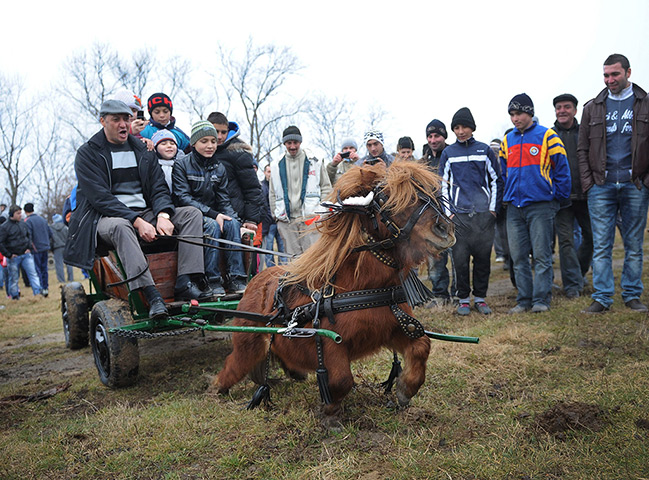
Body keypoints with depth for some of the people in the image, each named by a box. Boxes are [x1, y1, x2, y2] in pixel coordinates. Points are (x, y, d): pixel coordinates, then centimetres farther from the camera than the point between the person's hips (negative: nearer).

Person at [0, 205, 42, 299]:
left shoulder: (23, 224, 4)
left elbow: (29, 235, 19)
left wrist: (29, 248, 7)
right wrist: (9, 255, -12)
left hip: (26, 255, 4)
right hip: (13, 257, -3)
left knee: (33, 274, -3)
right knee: (14, 278, 7)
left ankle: (38, 293, -3)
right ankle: (15, 297, 17)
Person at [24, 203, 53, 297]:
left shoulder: (27, 221, -8)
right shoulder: (42, 219, 11)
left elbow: (28, 236, -18)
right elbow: (50, 233, 14)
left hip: (36, 249, -6)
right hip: (45, 248, 6)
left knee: (37, 270, -1)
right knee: (44, 268, 12)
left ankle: (42, 289, -4)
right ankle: (46, 288, 14)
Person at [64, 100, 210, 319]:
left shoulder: (142, 150, 16)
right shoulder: (87, 153, 1)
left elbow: (159, 187, 8)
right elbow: (100, 198, -11)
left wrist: (162, 215, -15)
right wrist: (137, 221, -23)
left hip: (145, 214, 5)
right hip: (106, 217, -5)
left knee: (192, 214, -15)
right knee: (120, 226, -40)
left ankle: (185, 283, -29)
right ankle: (152, 295, -48)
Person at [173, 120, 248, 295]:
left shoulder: (219, 168, 12)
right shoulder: (182, 164, -3)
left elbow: (224, 200, 9)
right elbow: (182, 198, -13)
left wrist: (238, 221, -10)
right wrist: (213, 215, -22)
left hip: (214, 216, 5)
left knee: (233, 223, -25)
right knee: (212, 225, -33)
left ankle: (236, 278, -28)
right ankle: (213, 280, -31)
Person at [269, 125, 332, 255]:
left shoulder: (314, 162, 6)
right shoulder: (276, 165, 13)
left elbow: (326, 187, 8)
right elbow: (272, 193, 18)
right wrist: (276, 214, 10)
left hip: (310, 217, -2)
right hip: (286, 220, 3)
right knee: (293, 256, 4)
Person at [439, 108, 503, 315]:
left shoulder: (485, 150, 9)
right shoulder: (448, 153, 9)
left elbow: (496, 180, 11)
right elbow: (443, 185, 9)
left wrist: (493, 209, 3)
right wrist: (448, 212, 1)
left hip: (484, 214, 0)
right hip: (458, 214, 0)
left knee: (483, 257, 4)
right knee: (460, 258, -1)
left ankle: (480, 298, 17)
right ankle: (463, 299, 12)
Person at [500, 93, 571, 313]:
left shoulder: (547, 136, -1)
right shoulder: (508, 140, 13)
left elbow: (562, 168, -1)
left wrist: (558, 197, -2)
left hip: (540, 206, -5)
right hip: (514, 207, 5)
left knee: (541, 255, -2)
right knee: (518, 257, 6)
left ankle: (541, 299, 5)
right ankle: (524, 299, 14)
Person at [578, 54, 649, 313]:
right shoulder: (593, 108, 10)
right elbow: (582, 149, 9)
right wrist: (588, 182, 0)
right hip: (601, 185, 0)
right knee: (601, 245, -1)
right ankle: (602, 297, 4)